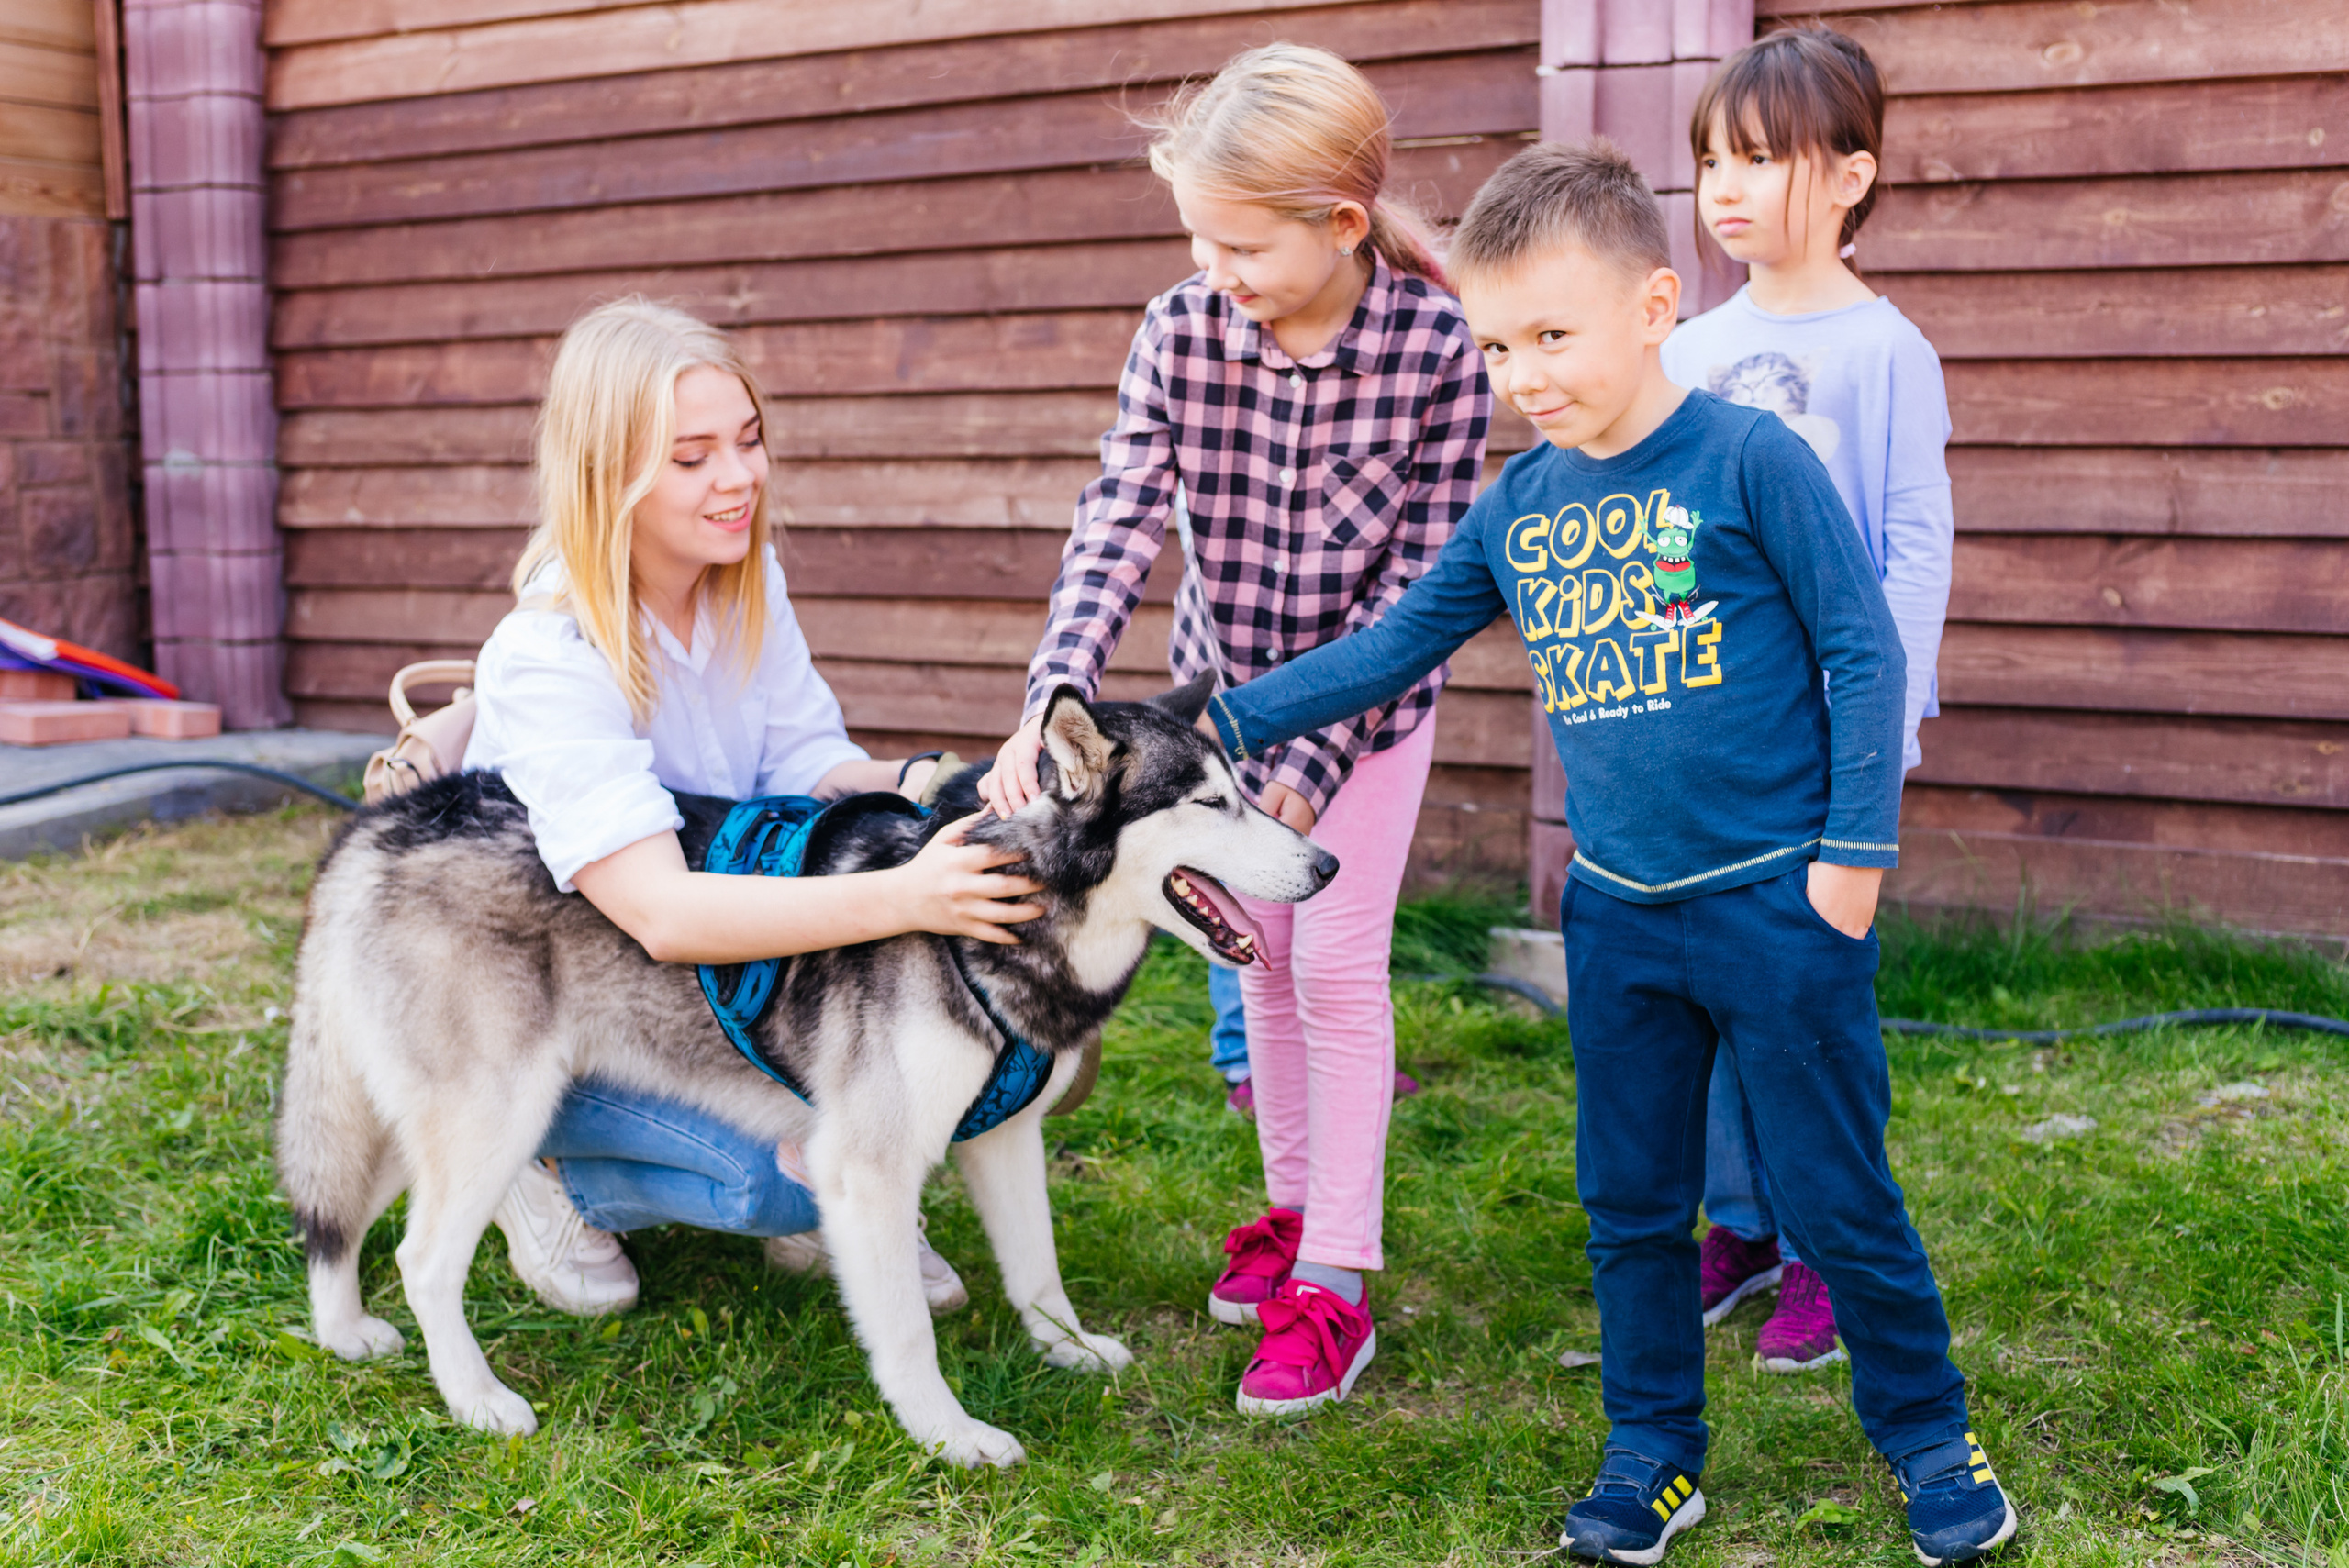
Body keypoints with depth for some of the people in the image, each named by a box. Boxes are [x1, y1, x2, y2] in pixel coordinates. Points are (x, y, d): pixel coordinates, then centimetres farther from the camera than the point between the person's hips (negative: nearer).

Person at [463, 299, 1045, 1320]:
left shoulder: (746, 584, -6)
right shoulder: (549, 662, -30)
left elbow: (810, 767, -7)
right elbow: (663, 914, -40)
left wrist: (922, 781, -29)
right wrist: (900, 898, -52)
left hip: (722, 961, 6)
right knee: (790, 1171, -27)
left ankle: (826, 1206, 5)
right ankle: (556, 1173, 0)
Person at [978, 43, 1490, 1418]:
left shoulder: (1440, 348, -24)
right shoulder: (1180, 333, -16)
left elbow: (1417, 578, -22)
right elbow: (1118, 530, -21)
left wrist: (1310, 767, -26)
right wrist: (1051, 708, -34)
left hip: (1370, 697, -3)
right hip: (1228, 683, 4)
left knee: (1337, 962, -6)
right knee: (1262, 954, 12)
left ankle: (1333, 1286, 2)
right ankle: (1294, 1208, 30)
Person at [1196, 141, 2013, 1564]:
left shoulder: (1750, 460, -12)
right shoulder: (1519, 502, 4)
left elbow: (1864, 649, -9)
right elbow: (1396, 646, 10)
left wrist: (1855, 850, -11)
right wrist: (1226, 723, 4)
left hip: (1777, 900, -5)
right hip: (1616, 914, 5)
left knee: (1839, 1196, 5)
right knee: (1632, 1202, 14)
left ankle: (1930, 1435, 27)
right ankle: (1655, 1450, 31)